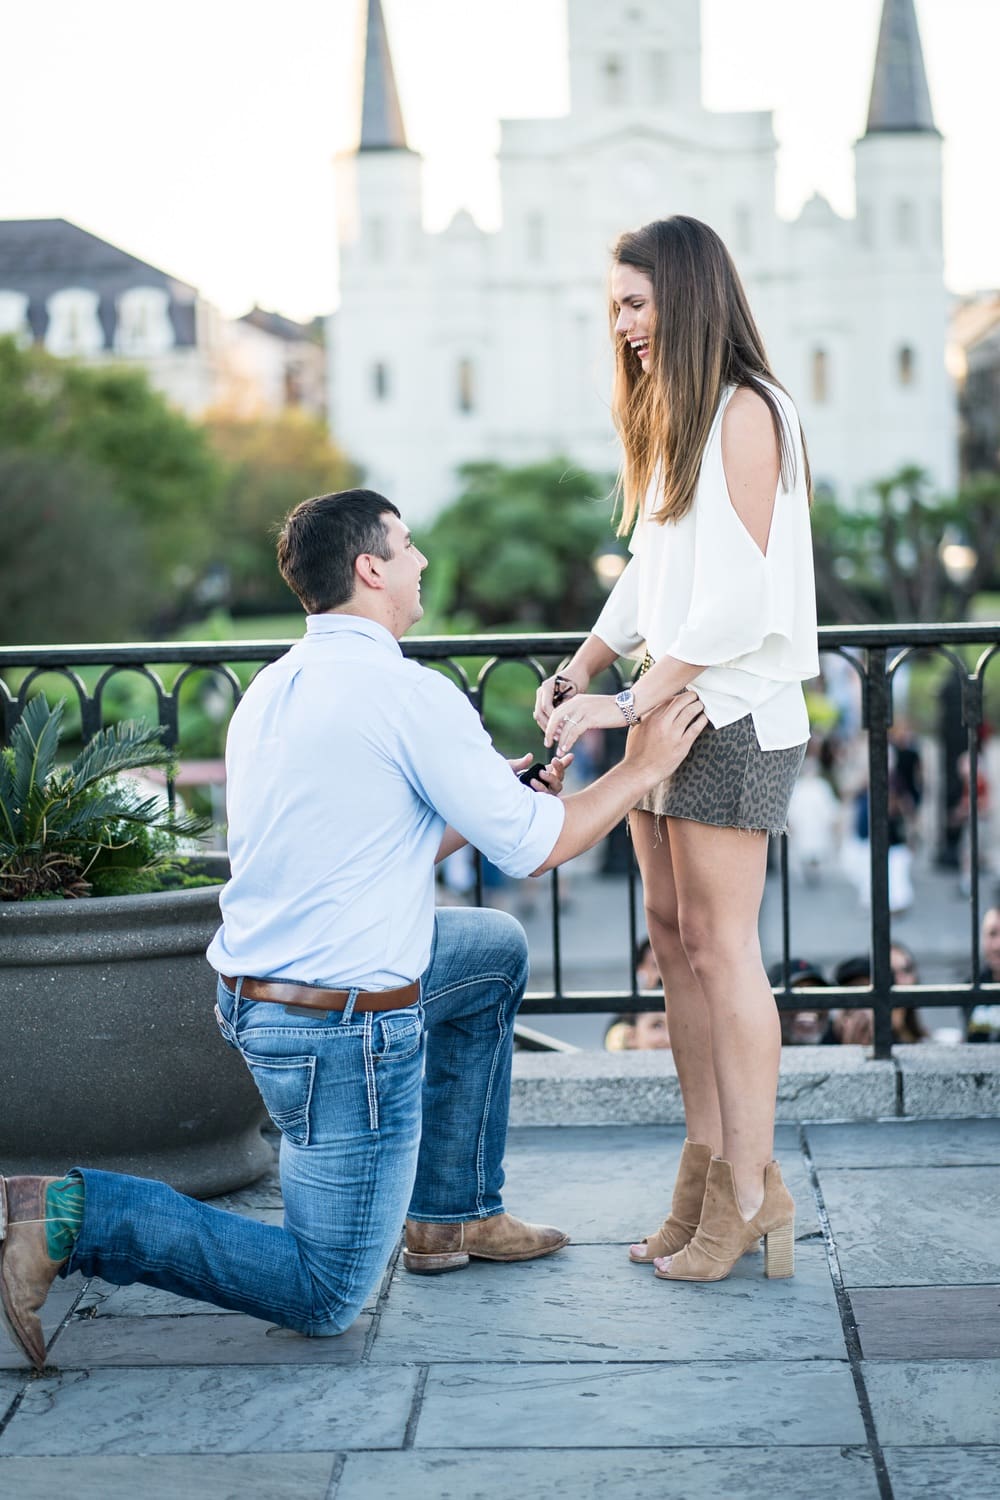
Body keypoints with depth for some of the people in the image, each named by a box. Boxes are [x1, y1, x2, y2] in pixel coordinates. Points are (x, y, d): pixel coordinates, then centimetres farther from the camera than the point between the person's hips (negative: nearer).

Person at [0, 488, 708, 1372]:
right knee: (326, 1299, 3)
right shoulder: (412, 695, -16)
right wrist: (643, 769, 2)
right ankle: (74, 1216, -7)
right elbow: (535, 850, -10)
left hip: (259, 992, 9)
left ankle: (452, 1213, 30)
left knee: (498, 950, 28)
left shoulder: (272, 692, 10)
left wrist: (497, 803, 20)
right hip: (344, 1032, -9)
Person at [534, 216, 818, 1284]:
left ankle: (750, 1194, -2)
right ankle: (705, 1172, 13)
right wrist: (580, 674, 10)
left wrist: (631, 704, -17)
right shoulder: (670, 416, 17)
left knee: (720, 944, -7)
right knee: (673, 936, 7)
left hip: (732, 715, -9)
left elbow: (734, 599, -18)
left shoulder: (744, 413, -12)